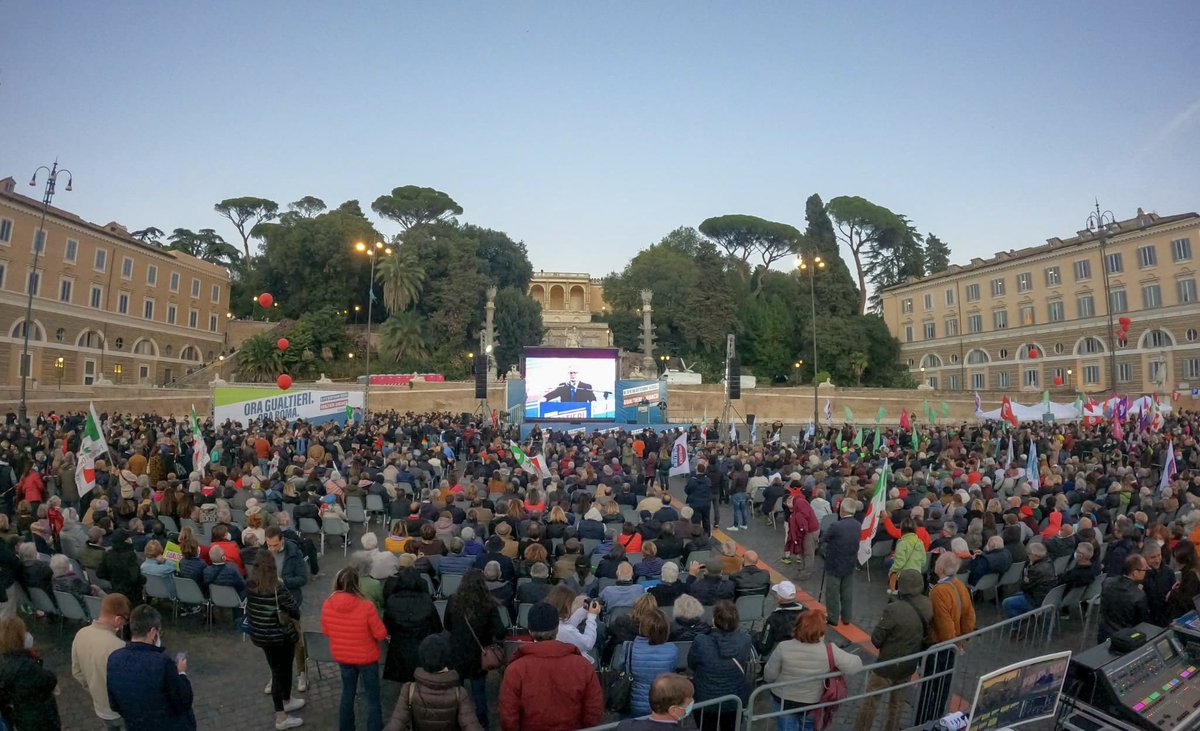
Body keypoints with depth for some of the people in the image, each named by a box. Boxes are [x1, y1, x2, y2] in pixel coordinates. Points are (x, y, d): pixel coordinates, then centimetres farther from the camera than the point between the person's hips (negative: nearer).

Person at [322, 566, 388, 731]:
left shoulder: (327, 605, -15)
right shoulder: (366, 606, -29)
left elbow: (325, 631, 1)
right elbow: (381, 634, -18)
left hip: (342, 656, 5)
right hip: (366, 657, -4)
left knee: (347, 693, 25)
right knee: (373, 698, 12)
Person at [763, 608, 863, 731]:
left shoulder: (783, 648, -25)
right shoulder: (830, 651, -25)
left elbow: (769, 675, -14)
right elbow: (855, 665, -15)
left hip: (784, 701, -1)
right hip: (812, 702, 1)